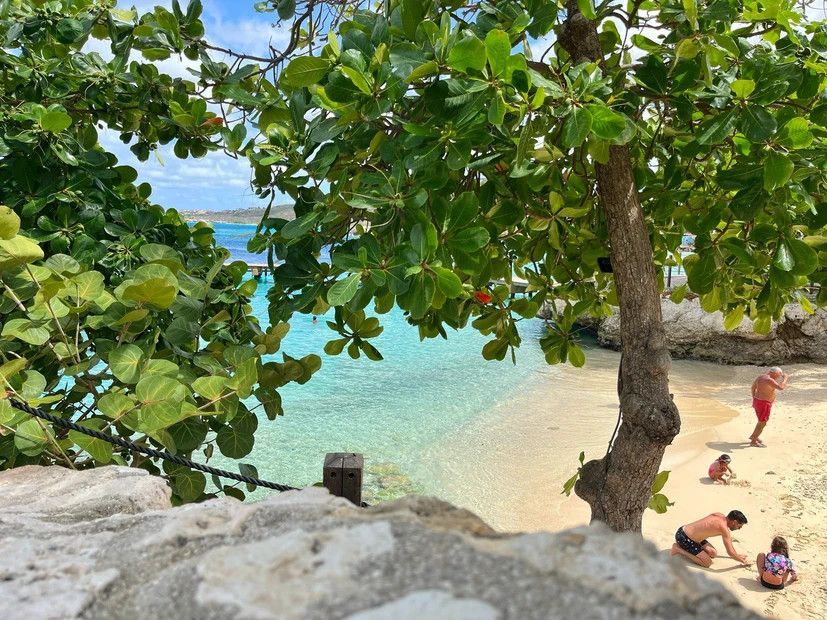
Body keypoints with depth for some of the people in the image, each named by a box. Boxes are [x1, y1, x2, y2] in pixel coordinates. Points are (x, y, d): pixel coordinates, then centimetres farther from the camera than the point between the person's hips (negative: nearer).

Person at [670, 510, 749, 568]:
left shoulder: (720, 515, 6)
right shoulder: (723, 527, -21)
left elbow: (728, 539, 24)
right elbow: (730, 552, -18)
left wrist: (736, 555, 30)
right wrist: (743, 561, 1)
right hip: (683, 537, -10)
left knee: (713, 554, 16)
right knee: (707, 563, -7)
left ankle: (684, 547, 16)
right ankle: (679, 549, -4)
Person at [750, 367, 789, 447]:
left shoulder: (761, 377, 6)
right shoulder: (769, 380, -24)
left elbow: (753, 387, 17)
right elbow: (781, 387, -32)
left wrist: (754, 399, 24)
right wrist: (785, 378, -15)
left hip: (758, 401, 10)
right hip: (763, 404, -10)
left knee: (762, 421, 25)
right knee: (762, 423, 3)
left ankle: (753, 436, 38)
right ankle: (753, 442, 10)